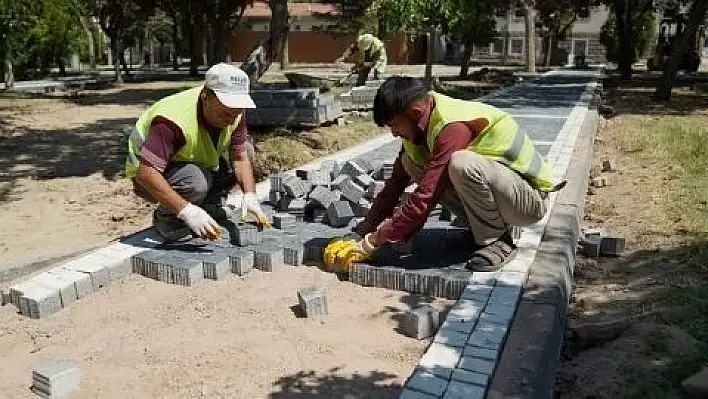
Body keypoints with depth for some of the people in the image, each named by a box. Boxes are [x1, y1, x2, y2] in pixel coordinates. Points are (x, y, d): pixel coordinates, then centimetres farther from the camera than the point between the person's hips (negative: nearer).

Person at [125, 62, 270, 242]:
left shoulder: (234, 113, -14)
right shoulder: (175, 120, -37)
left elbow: (240, 157, -12)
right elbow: (146, 172, -41)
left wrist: (249, 195, -29)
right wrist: (187, 210, -48)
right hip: (151, 175, -7)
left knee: (246, 149, -7)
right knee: (197, 180, -38)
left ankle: (210, 207, 2)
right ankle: (166, 218, -7)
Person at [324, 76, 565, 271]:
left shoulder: (453, 127, -30)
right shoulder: (422, 123, -2)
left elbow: (424, 199, -33)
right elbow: (396, 183, 2)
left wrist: (371, 244, -25)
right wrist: (362, 234, -3)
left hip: (531, 199, -8)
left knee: (462, 164, -37)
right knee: (410, 161, -5)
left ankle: (496, 240, -12)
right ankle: (480, 226, 3)